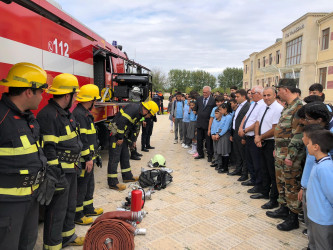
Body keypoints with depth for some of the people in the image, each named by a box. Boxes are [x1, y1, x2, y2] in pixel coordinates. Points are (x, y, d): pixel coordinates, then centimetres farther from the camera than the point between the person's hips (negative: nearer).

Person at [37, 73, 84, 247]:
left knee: (70, 205, 22)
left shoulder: (65, 113, 11)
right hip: (60, 172, -10)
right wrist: (57, 177, -24)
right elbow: (48, 150, -25)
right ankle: (53, 245, 20)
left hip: (71, 170, 10)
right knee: (56, 210, 4)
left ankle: (68, 236, 40)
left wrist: (76, 164, 21)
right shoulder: (48, 115, -21)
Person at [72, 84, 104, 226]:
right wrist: (88, 158, -23)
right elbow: (81, 139, -25)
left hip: (89, 157, 11)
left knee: (89, 184, 21)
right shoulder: (79, 114, -20)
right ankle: (77, 215, 15)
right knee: (81, 186, 2)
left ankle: (88, 208, 35)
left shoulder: (85, 113, 13)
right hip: (83, 159, -11)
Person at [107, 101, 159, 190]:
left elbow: (134, 127, 24)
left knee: (125, 156, 17)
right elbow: (122, 121, -27)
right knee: (114, 158, -6)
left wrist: (133, 139, 21)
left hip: (123, 135, 10)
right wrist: (120, 137, -22)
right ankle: (112, 183, 0)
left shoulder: (139, 114, 13)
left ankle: (127, 176, 31)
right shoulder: (133, 108, -19)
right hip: (116, 134, -10)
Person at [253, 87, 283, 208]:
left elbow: (275, 130, -20)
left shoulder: (278, 109, -16)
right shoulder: (263, 108, 12)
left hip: (271, 143, -9)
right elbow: (257, 123, 11)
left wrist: (260, 137, -10)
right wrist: (257, 136, -7)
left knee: (273, 172, 0)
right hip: (262, 143, 9)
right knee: (264, 170, 20)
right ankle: (265, 192, 36)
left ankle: (274, 200, 12)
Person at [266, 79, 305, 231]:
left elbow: (298, 135, -23)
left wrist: (290, 156, -21)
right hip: (280, 154, 10)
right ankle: (284, 209, 36)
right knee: (281, 183, 20)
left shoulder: (299, 107, -19)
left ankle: (293, 218, 17)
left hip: (290, 156, -10)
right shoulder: (288, 107, 13)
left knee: (292, 186, 3)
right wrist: (277, 149, 19)